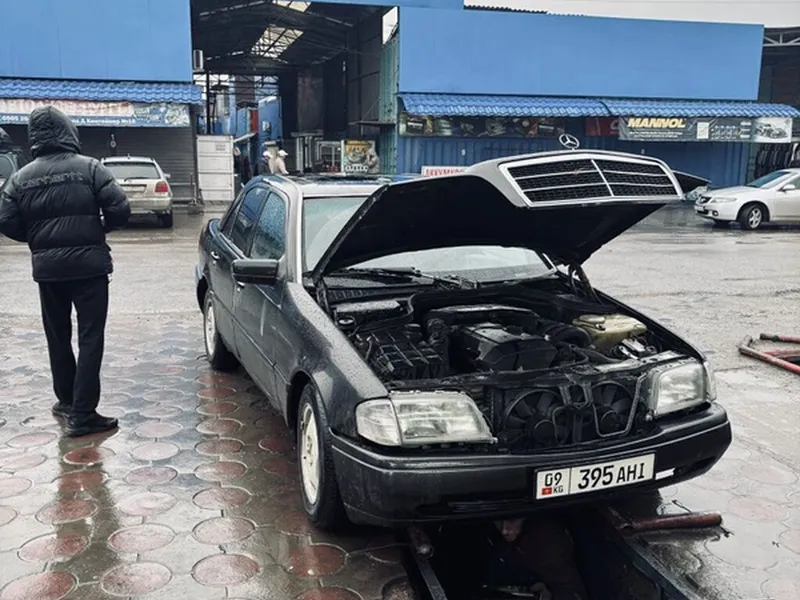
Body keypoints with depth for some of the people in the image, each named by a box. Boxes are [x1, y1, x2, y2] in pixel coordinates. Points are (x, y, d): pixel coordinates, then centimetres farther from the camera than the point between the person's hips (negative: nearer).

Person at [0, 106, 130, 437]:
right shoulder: (89, 167, -6)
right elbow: (120, 209, -12)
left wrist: (39, 237, 16)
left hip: (47, 267, 4)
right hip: (88, 263, -4)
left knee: (57, 336, 19)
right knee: (90, 338, -1)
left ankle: (66, 400, 31)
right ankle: (82, 415, -4)